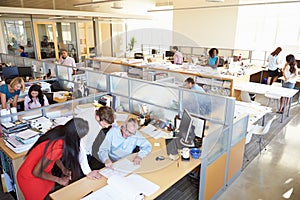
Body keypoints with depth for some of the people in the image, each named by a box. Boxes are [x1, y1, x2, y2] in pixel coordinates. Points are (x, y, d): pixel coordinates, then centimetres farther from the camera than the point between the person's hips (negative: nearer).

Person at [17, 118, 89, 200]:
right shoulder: (57, 148, -38)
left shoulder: (59, 130, -16)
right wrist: (59, 180, -15)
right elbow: (36, 172, -26)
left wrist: (63, 168, -3)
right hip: (30, 178, -6)